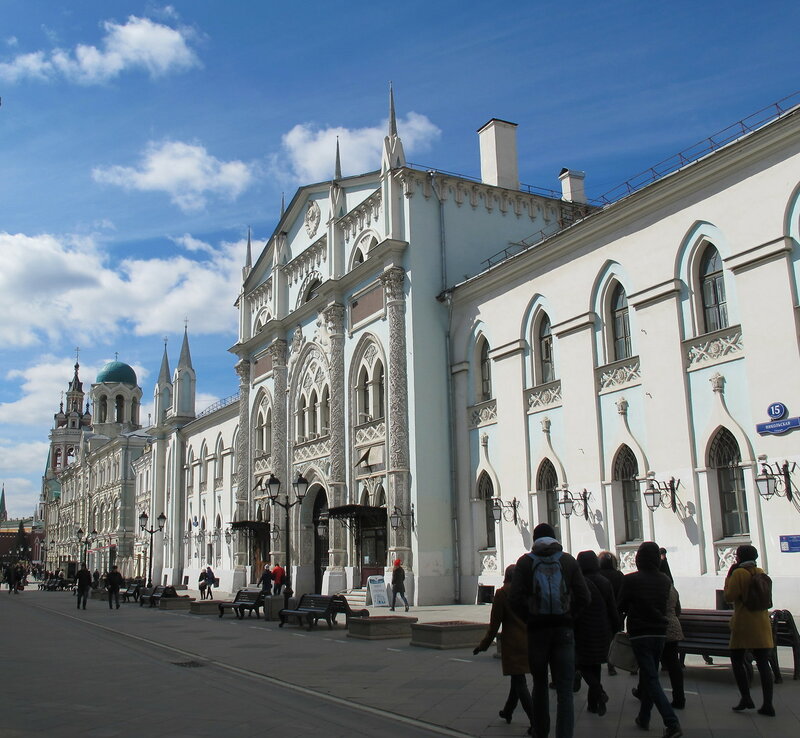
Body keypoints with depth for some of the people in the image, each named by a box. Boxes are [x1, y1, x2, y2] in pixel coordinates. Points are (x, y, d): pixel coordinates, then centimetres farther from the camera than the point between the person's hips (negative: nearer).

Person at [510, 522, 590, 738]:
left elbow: (516, 599, -11)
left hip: (537, 630, 1)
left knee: (540, 684, 18)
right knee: (565, 691, 0)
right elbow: (584, 597, -6)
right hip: (564, 630, 0)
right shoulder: (568, 560, 1)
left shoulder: (525, 562, -1)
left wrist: (529, 618, 3)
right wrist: (568, 616, 6)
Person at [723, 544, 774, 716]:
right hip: (762, 624, 6)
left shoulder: (739, 573, -10)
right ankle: (768, 705, 0)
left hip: (743, 624, -6)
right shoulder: (761, 573, 9)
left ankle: (746, 698, 0)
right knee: (763, 663, 3)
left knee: (737, 660, 7)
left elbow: (729, 596, -12)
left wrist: (728, 577, -2)